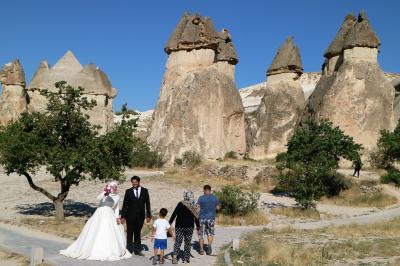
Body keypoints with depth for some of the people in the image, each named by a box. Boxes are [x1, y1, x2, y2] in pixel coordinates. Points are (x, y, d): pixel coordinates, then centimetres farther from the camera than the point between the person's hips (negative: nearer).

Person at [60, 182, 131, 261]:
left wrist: (117, 217, 0)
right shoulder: (106, 193, -6)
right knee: (96, 233, -2)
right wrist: (104, 193, -43)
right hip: (100, 215, -4)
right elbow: (98, 198, -25)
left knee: (111, 234, 4)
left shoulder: (117, 197, 8)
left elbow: (117, 208, 13)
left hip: (110, 217, 4)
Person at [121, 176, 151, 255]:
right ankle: (129, 250, 14)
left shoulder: (145, 191, 3)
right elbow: (125, 204, -1)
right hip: (130, 216, -1)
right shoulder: (128, 191, -1)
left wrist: (148, 215, 0)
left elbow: (147, 204, 4)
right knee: (130, 233, 5)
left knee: (137, 233, 10)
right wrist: (123, 216, -6)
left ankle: (137, 250, 17)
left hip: (140, 216, 1)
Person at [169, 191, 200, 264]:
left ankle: (175, 255, -11)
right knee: (188, 242, 13)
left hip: (179, 226, -1)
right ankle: (186, 258, 15)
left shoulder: (180, 204, -8)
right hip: (189, 227, 1)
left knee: (178, 241, 6)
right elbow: (196, 218, 3)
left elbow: (174, 214, -9)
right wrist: (198, 227, 12)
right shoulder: (195, 206, -2)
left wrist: (169, 223, -3)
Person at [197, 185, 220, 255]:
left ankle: (201, 250, 9)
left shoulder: (201, 198, -4)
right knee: (210, 233, 15)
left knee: (201, 234, 9)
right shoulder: (215, 198, 2)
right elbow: (218, 208, 7)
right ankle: (209, 245, -7)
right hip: (211, 218, 1)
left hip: (202, 218, -1)